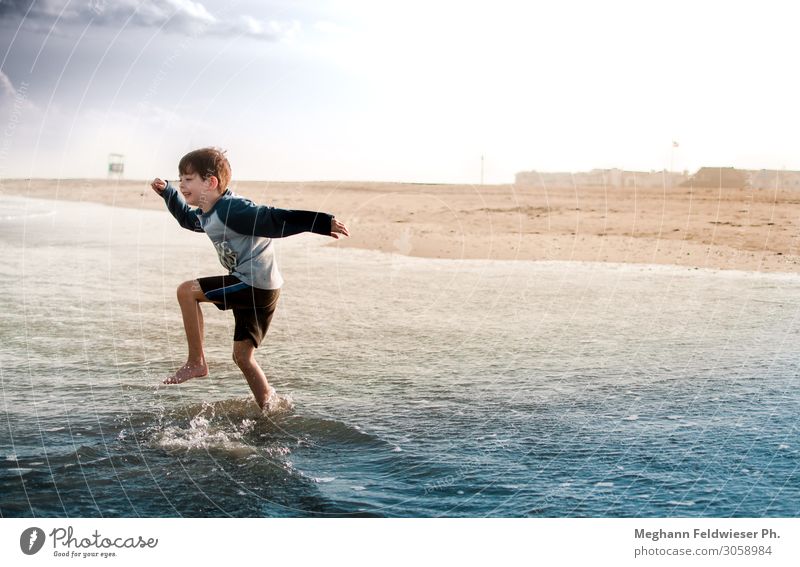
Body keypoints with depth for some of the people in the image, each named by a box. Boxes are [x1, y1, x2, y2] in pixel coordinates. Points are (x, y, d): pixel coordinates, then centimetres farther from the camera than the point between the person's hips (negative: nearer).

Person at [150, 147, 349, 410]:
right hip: (251, 288, 10)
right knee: (243, 355, 14)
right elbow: (186, 217, 37)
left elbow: (276, 219, -23)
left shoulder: (233, 209, -18)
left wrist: (323, 223, -27)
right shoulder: (205, 215, 12)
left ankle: (196, 362, -3)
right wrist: (166, 191, 29)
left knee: (187, 291, -11)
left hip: (256, 284, -10)